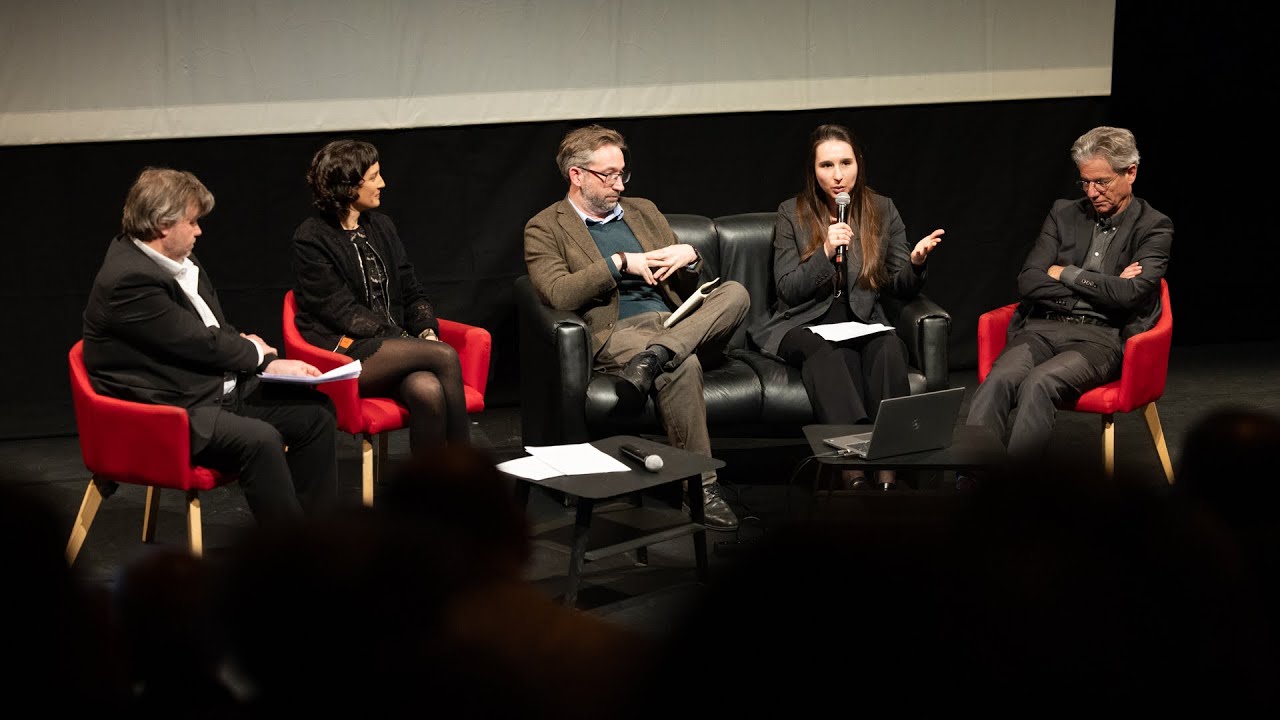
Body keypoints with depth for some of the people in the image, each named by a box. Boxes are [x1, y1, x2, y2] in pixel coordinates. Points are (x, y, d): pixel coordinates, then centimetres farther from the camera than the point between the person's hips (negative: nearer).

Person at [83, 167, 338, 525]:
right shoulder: (129, 280, -21)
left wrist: (240, 344, -3)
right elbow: (200, 343, -18)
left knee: (316, 410, 1)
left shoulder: (179, 261, 8)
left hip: (217, 386, 10)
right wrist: (259, 356, -3)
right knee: (260, 440, -32)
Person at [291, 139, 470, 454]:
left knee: (428, 390, -32)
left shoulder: (382, 227, 17)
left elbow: (412, 293, 19)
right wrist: (408, 343, -15)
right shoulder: (311, 238, -3)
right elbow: (342, 311, -10)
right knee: (445, 356, -27)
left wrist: (427, 332, -3)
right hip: (344, 352, -5)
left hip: (393, 345, 5)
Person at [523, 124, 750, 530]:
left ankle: (653, 358, -40)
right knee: (683, 367, -36)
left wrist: (689, 255, 2)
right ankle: (700, 486, -29)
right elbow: (558, 294, -11)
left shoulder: (642, 211, 25)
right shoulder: (544, 229, 7)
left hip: (674, 321, 6)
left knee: (735, 293, -23)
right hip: (612, 333, -6)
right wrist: (620, 263, -11)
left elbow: (690, 286, 26)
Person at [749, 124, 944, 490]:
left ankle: (889, 466, -43)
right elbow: (788, 290, -1)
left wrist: (915, 263, -12)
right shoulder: (792, 214, 5)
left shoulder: (883, 211, 10)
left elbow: (901, 289, 10)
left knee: (889, 347, -34)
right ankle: (854, 464, -51)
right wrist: (826, 252, -15)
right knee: (826, 352, -37)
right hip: (806, 324, -2)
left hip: (863, 322, 2)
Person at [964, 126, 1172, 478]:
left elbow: (1128, 294, -11)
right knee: (999, 379, -30)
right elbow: (1028, 283, 6)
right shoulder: (1064, 214, 17)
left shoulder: (1154, 227, 5)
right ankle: (967, 484, -41)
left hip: (1101, 337, -3)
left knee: (1039, 383, -35)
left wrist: (1066, 274, 0)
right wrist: (1100, 288, -2)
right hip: (1043, 328, 3)